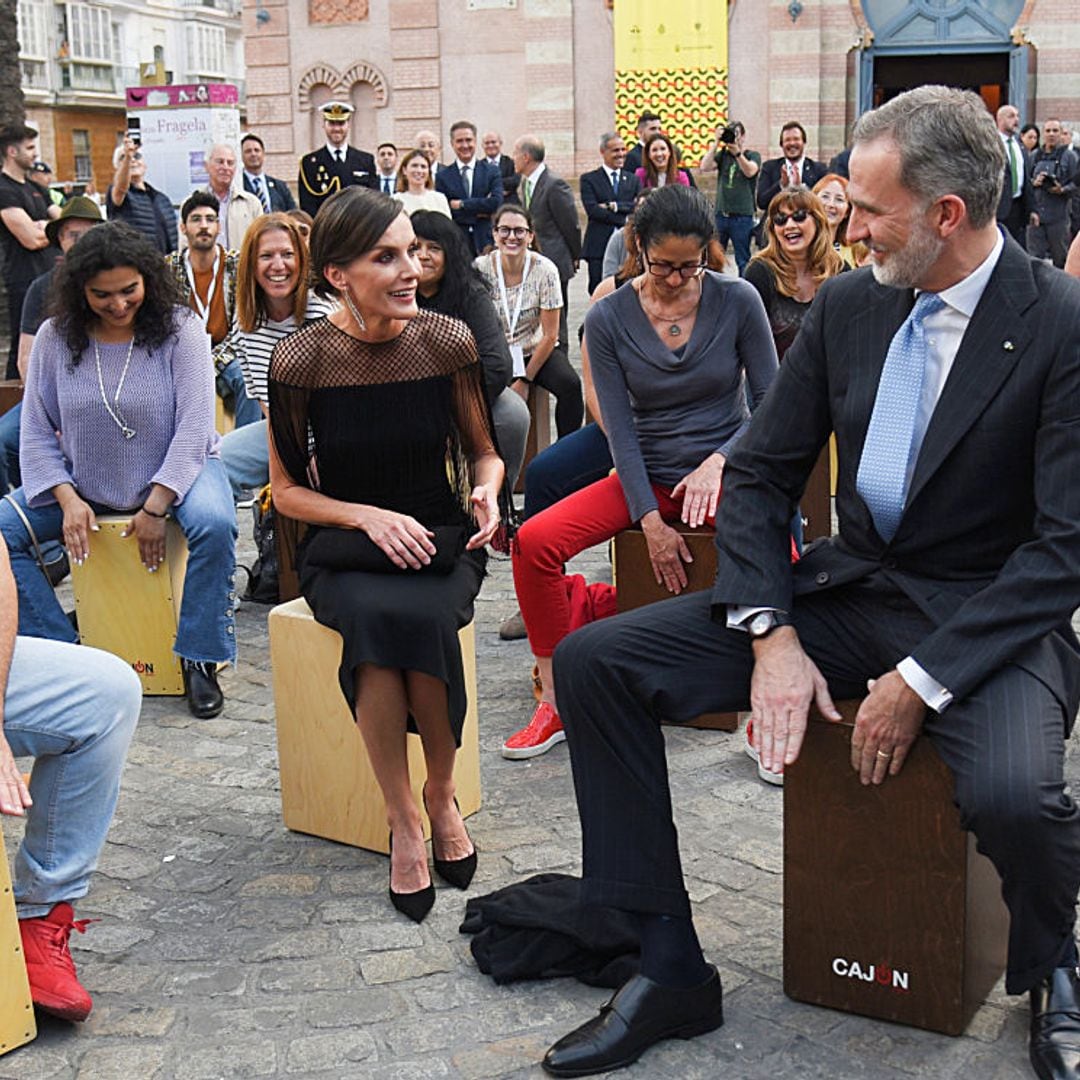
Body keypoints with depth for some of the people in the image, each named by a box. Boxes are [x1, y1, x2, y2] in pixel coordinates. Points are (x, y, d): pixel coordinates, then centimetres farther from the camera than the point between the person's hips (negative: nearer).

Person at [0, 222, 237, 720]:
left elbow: (194, 423, -16)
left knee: (214, 524, -34)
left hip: (177, 471, -3)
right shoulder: (55, 338, -5)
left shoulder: (180, 329, -11)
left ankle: (199, 658, -17)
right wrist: (69, 500, -18)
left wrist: (156, 508, -22)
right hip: (83, 484, 3)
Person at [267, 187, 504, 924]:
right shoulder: (301, 362, -8)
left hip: (439, 543, 1)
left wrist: (486, 488, -14)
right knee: (378, 616, -35)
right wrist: (370, 518, -15)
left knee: (422, 617, -34)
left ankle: (442, 795, -10)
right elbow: (287, 490, 1)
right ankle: (403, 820, -19)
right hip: (343, 551, -1)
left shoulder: (447, 343, -4)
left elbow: (482, 451, 10)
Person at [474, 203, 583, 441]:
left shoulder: (545, 270, -13)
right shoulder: (480, 268, -11)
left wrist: (525, 380, -9)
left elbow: (550, 336, -8)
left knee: (570, 385, -29)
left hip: (537, 350, 0)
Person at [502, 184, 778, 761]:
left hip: (723, 470, -2)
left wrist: (718, 462, -18)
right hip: (647, 477, 2)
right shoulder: (607, 318, -2)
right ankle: (557, 706, -7)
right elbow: (620, 427, -5)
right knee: (533, 540, -21)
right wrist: (651, 520, -13)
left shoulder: (737, 301, -4)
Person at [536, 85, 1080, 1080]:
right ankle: (670, 971, -1)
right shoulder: (847, 305, 2)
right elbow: (758, 476, 5)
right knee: (593, 661, -8)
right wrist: (772, 635, -10)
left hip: (986, 618, -5)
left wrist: (923, 680, -22)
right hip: (846, 591, 5)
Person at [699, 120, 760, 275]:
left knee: (743, 260, 0)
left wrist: (737, 151, -29)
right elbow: (705, 167, -3)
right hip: (721, 214, 3)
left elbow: (750, 172, -16)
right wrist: (716, 143, -7)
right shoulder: (723, 155, 12)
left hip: (742, 216, -3)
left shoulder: (753, 155, 4)